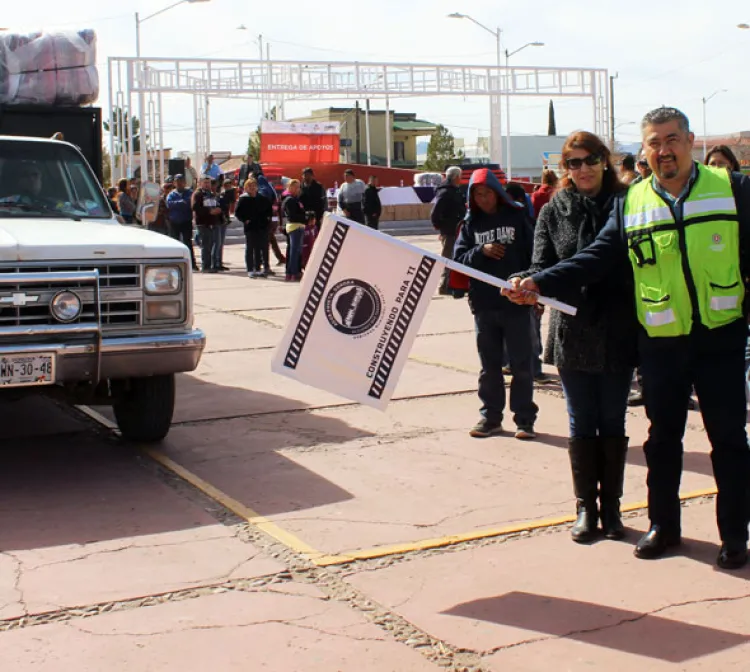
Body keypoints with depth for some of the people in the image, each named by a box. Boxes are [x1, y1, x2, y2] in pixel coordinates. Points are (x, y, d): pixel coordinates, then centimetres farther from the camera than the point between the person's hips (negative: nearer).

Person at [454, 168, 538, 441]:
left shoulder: (516, 217, 0)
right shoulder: (471, 224, 7)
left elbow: (533, 254, -3)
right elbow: (458, 258, 3)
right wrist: (481, 251, -15)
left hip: (516, 303, -3)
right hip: (484, 305, 3)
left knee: (521, 364, 4)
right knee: (489, 365, 11)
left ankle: (525, 419, 11)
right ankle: (491, 417, 20)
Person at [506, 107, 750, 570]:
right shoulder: (631, 205, 5)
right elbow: (595, 259, 1)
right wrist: (541, 284, -12)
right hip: (661, 342, 2)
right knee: (663, 437, 12)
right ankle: (664, 525, 27)